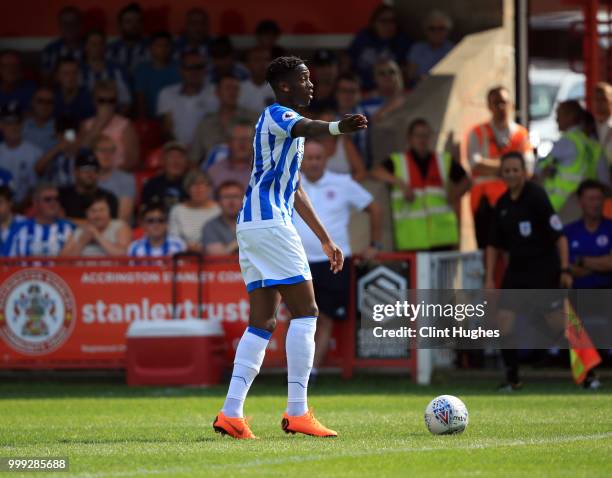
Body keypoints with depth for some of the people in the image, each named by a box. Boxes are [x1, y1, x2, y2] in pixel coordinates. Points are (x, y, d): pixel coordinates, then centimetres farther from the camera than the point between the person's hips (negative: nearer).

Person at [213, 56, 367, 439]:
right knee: (305, 311, -10)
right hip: (269, 221, -10)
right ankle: (298, 412, -13)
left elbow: (295, 192, 32)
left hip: (253, 225, 10)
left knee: (262, 323, 7)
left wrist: (326, 239, 33)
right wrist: (338, 127, -54)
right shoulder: (276, 115, -6)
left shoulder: (287, 121, 25)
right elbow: (304, 128, -32)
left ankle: (231, 413, 1)